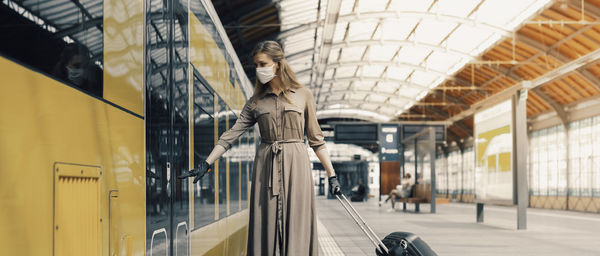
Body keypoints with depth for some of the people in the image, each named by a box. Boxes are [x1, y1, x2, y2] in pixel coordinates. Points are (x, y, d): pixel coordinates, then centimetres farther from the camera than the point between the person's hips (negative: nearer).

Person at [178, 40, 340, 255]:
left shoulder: (303, 95, 3)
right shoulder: (256, 101, 8)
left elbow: (315, 139, 5)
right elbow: (232, 134, 2)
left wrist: (332, 175, 2)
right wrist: (206, 164, -7)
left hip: (296, 165, -2)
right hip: (266, 166, 2)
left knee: (296, 225, -1)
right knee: (267, 227, 2)